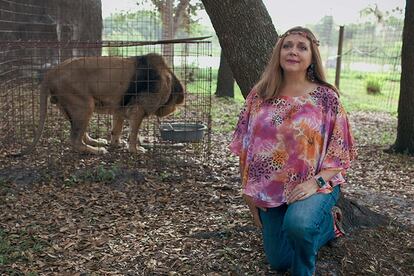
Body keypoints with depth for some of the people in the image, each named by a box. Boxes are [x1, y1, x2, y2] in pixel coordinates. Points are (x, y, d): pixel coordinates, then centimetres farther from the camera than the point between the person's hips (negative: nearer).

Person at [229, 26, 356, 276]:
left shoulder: (326, 98, -10)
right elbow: (246, 144, 4)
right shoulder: (259, 96, -2)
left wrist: (316, 182, -22)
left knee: (298, 224, -37)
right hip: (270, 190, 4)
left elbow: (340, 150, -8)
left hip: (314, 186, -4)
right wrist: (249, 189, 0)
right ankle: (326, 225, 40)